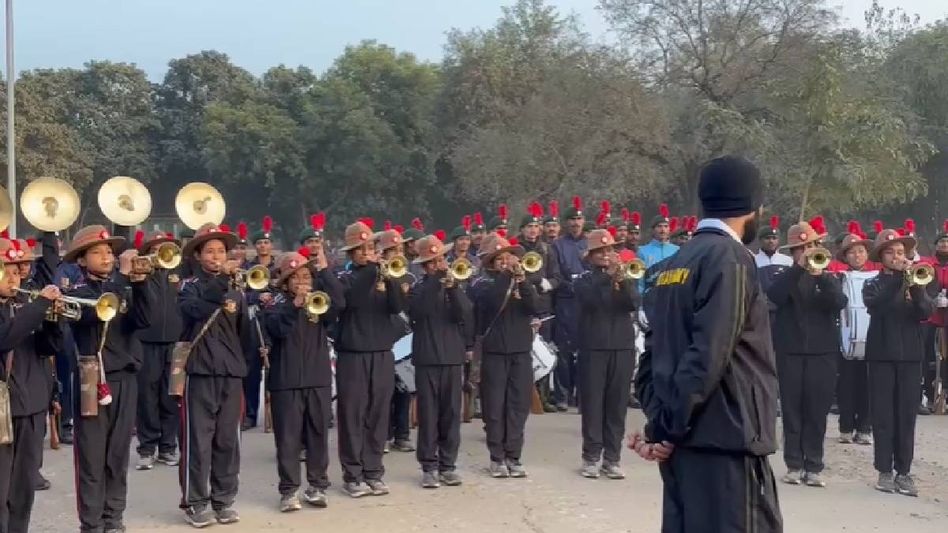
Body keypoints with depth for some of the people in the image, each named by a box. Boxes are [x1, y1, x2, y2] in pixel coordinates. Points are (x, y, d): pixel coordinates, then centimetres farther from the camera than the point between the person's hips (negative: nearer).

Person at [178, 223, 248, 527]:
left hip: (231, 371, 4)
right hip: (200, 370, -4)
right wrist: (222, 278, -27)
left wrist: (235, 313, 0)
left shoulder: (236, 289, 14)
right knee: (198, 439, -2)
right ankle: (195, 502, 6)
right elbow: (196, 308, -23)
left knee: (228, 440, 7)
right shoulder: (190, 286, 1)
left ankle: (224, 500, 16)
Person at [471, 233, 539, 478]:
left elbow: (534, 307, -8)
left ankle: (513, 456, 9)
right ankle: (497, 457, 8)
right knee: (495, 406, 0)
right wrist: (507, 274, -19)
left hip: (521, 351, 3)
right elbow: (492, 300, -20)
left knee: (518, 405, 2)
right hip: (494, 352, -3)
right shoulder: (483, 284, 1)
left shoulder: (523, 282, 9)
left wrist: (521, 279, -18)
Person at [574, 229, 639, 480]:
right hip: (593, 348, -2)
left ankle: (611, 459, 8)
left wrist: (622, 280, -24)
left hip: (623, 347, 3)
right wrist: (607, 276, -27)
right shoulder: (584, 280, 4)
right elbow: (590, 300, -18)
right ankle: (591, 458, 6)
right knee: (592, 404, -1)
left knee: (617, 405, 3)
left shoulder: (625, 278, 11)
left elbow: (634, 303, -8)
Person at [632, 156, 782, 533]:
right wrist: (669, 428, -13)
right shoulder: (730, 258, -11)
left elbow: (654, 350, 14)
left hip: (685, 438, 9)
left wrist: (659, 420, 7)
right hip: (725, 439, -9)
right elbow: (708, 356, -20)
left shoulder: (679, 261, 15)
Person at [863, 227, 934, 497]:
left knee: (907, 416, 2)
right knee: (883, 416, -1)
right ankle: (885, 471, 5)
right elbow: (876, 306, -18)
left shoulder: (914, 281, 10)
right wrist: (898, 277, -23)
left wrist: (914, 285, -21)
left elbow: (926, 312, -6)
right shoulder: (873, 284, 4)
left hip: (910, 355, 2)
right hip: (881, 355, -2)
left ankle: (903, 472, 7)